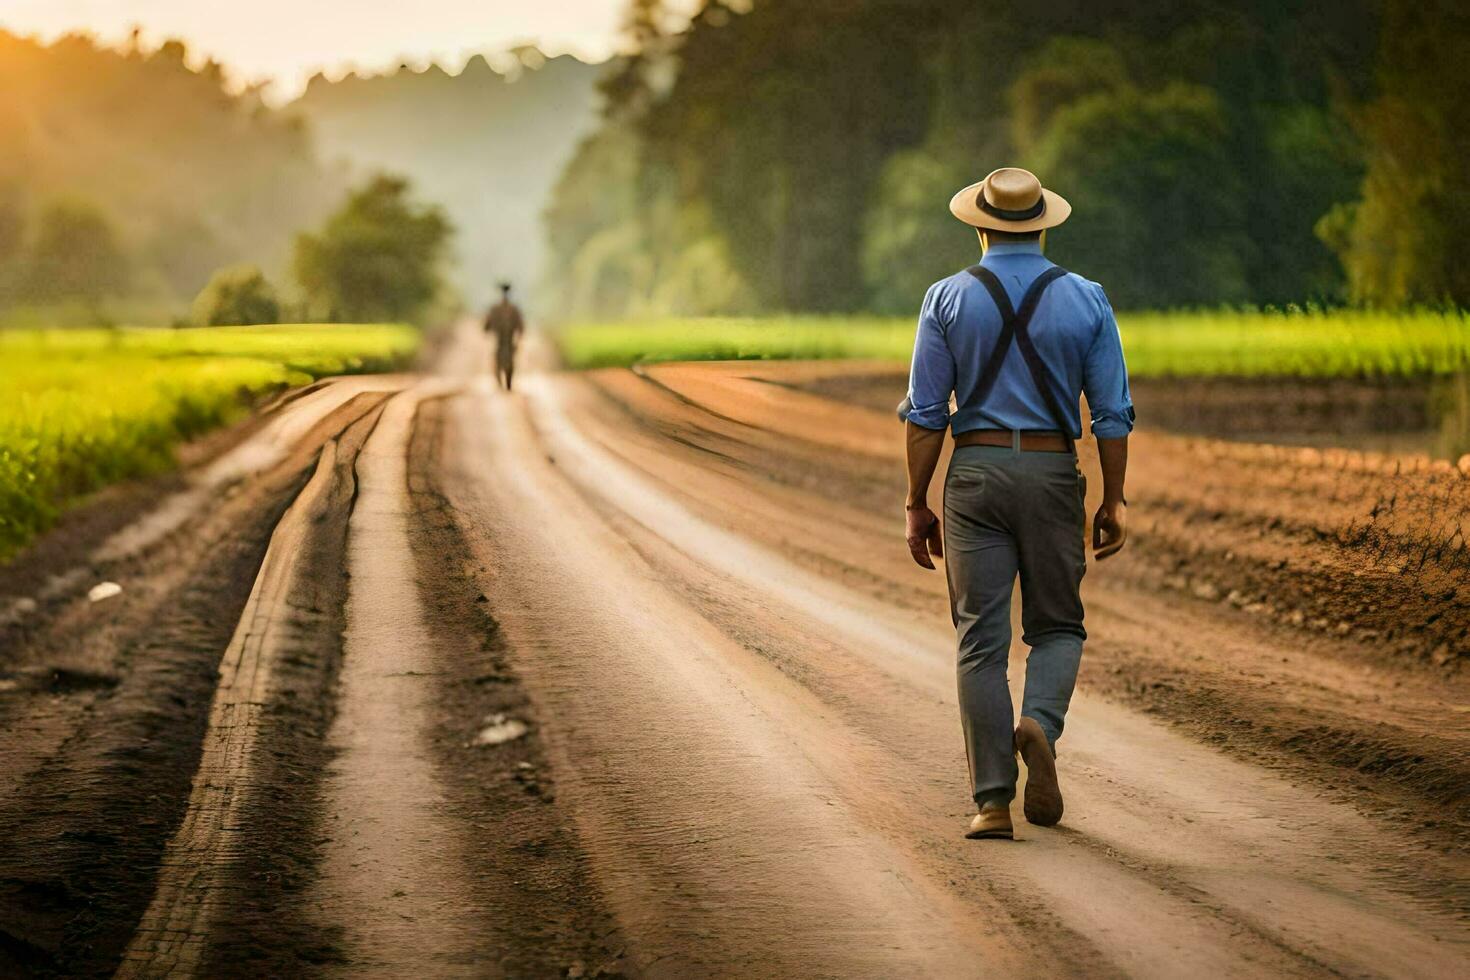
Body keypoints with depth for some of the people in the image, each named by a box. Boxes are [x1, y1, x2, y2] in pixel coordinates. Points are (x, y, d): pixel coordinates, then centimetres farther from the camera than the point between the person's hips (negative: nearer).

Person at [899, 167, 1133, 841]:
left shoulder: (948, 299, 0)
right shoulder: (1085, 300, 2)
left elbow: (924, 414, -3)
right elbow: (1113, 413, 0)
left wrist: (917, 506, 3)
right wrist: (1114, 501, 8)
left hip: (974, 476, 0)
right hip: (1053, 476, 0)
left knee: (982, 639, 3)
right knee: (1057, 625, 16)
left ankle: (993, 801, -2)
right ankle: (1040, 724, -15)